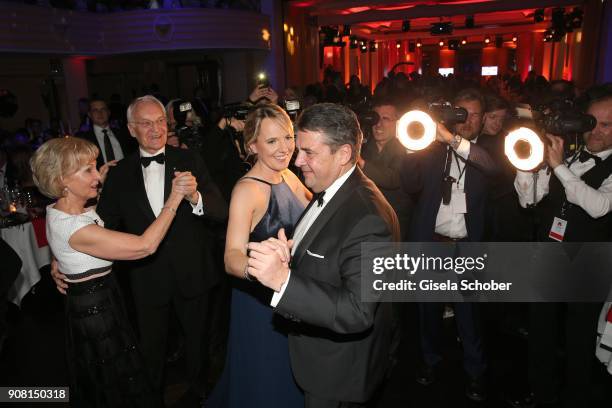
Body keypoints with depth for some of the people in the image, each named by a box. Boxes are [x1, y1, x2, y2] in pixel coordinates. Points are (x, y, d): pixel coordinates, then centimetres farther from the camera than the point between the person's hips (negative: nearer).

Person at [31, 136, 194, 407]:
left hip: (88, 305, 10)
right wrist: (174, 199, -32)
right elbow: (146, 245, -34)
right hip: (97, 311, -10)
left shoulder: (58, 210, -2)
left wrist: (100, 183, 9)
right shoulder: (74, 228, -32)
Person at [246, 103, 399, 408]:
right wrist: (283, 255, -10)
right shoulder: (328, 190, -2)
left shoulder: (368, 218, -32)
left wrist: (283, 279, -41)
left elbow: (357, 312, -35)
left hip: (338, 372, -8)